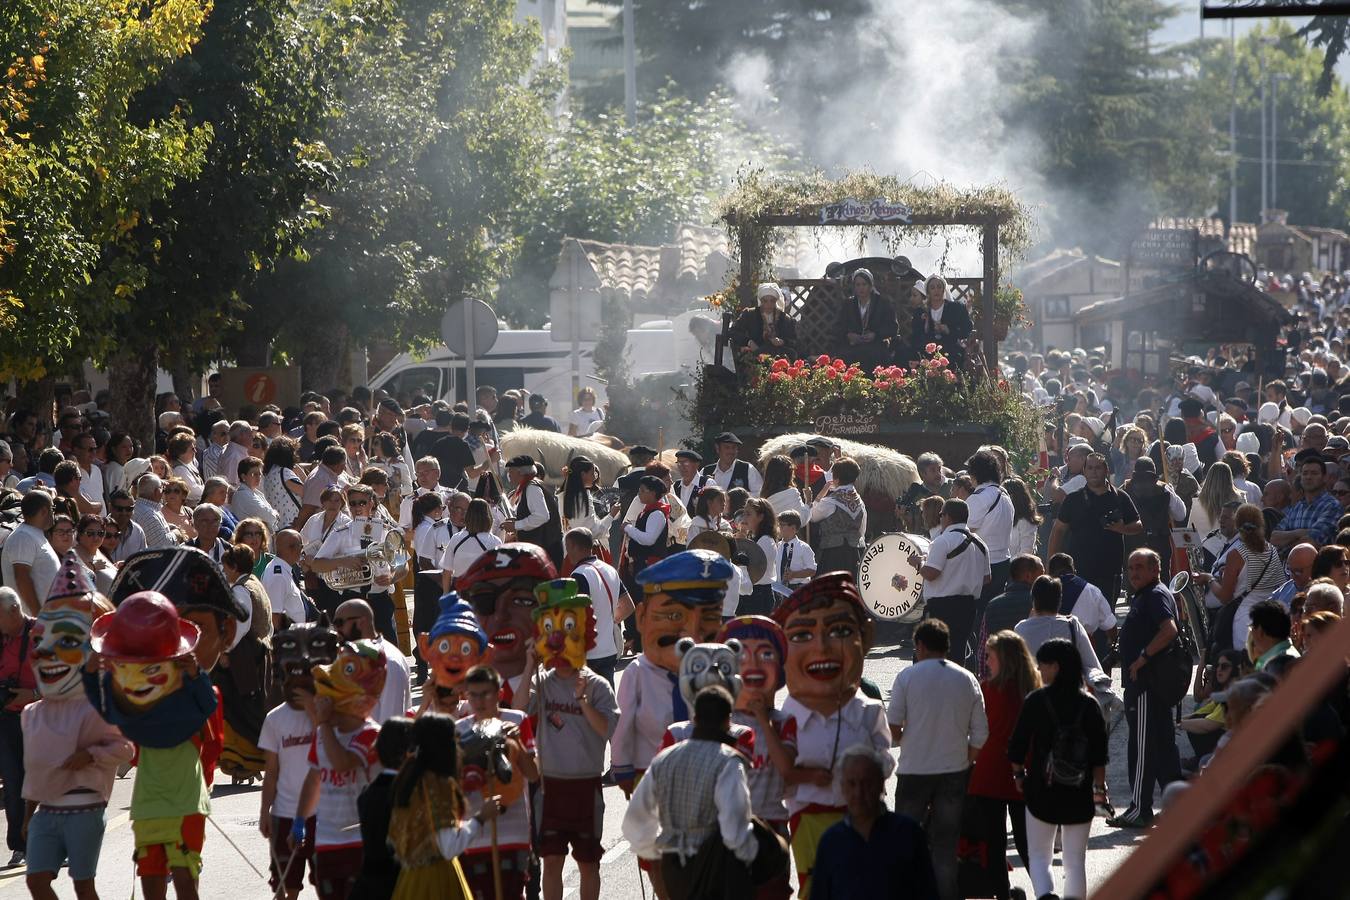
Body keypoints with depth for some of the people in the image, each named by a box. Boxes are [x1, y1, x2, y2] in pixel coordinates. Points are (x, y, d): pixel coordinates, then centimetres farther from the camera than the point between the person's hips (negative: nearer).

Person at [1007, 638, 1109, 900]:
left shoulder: (1037, 701, -10)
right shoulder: (1089, 704, -3)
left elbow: (1017, 746, -6)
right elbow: (1100, 754, -1)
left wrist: (1019, 774, 11)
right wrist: (1099, 788, 9)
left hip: (1042, 790, -2)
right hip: (1079, 796, 2)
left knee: (1038, 856, 8)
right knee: (1076, 860, 11)